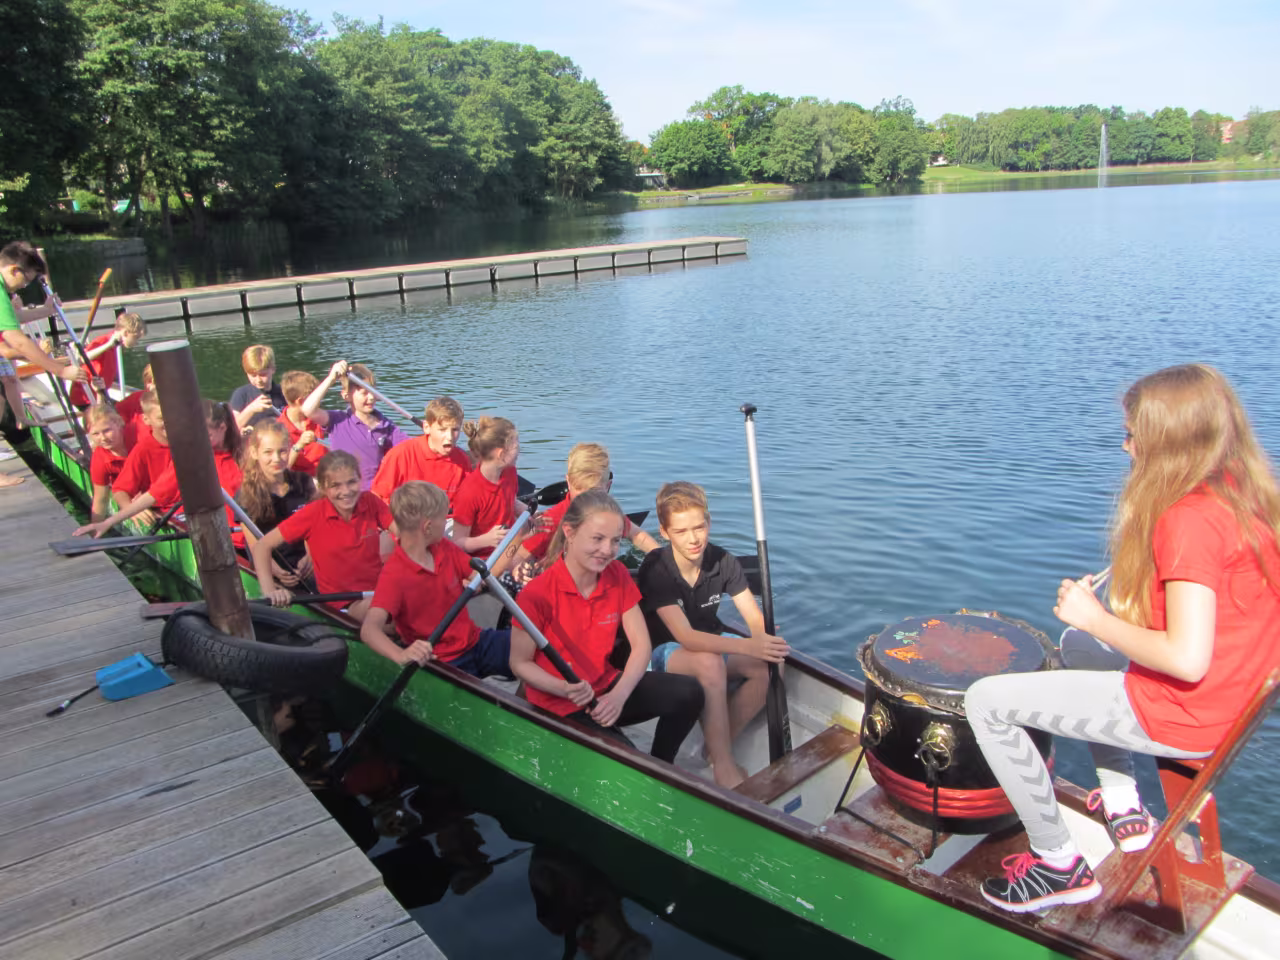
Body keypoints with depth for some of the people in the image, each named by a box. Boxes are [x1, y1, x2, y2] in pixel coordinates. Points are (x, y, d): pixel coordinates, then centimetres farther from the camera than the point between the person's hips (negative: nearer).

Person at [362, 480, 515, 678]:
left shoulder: (445, 548, 3)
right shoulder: (394, 574, -18)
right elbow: (369, 629, -30)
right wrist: (401, 655, -51)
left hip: (475, 641, 7)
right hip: (440, 662, -6)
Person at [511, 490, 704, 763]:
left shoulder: (618, 575, -4)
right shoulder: (537, 594, -19)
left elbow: (641, 644, -3)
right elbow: (520, 663, -10)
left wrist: (619, 696, -18)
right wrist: (565, 689, -27)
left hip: (607, 687, 6)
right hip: (557, 705, -5)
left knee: (688, 692, -14)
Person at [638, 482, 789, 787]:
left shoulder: (723, 561, -9)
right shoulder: (655, 569, -23)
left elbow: (756, 619, -13)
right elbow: (685, 636, -33)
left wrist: (768, 642, -39)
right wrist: (748, 646, -46)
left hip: (711, 643, 5)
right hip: (664, 651, -5)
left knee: (769, 665, -22)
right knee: (710, 663, -37)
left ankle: (718, 746, -7)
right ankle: (723, 765, -25)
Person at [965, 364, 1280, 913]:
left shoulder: (1188, 519, -27)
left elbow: (1187, 659, -30)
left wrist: (1095, 618, -17)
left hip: (1179, 717, -10)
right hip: (1229, 699, 10)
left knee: (987, 701, -4)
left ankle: (1059, 865, 8)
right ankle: (1124, 810, 29)